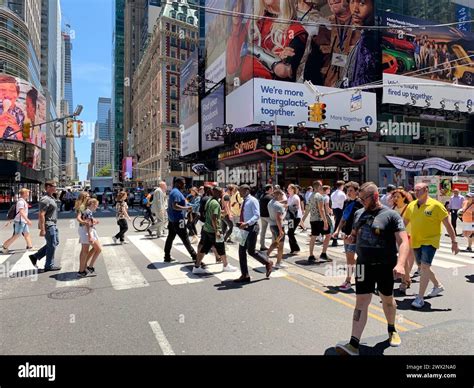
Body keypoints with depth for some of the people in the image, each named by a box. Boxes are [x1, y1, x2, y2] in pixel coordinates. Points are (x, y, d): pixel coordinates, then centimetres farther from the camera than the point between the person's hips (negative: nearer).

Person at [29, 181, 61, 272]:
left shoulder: (51, 198, 14)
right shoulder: (45, 199, -18)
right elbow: (41, 215, -23)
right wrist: (42, 229, -24)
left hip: (53, 225, 10)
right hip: (48, 226, -10)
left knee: (55, 243, 17)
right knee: (52, 245, 0)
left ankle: (35, 256, 21)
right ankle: (49, 265, 13)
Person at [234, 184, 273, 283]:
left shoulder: (253, 200, -11)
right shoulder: (244, 202, 14)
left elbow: (257, 215, -19)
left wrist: (247, 223, -29)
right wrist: (240, 224, 4)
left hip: (251, 228, -8)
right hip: (244, 228, 8)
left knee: (251, 251, -5)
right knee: (242, 252, 5)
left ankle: (268, 263, 20)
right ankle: (245, 276, 13)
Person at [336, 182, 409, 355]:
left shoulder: (391, 215, -9)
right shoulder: (359, 213, 6)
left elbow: (403, 241, -17)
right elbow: (354, 235, 20)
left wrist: (400, 263, -32)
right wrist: (351, 238, -5)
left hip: (386, 265, -3)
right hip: (364, 265, 3)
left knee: (387, 298, 17)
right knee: (361, 301, -2)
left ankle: (391, 330, 44)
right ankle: (354, 344, -4)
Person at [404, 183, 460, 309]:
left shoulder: (435, 205, -11)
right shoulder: (411, 206, 3)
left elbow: (448, 224, -8)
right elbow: (404, 222, 13)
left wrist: (454, 242, -9)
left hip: (430, 241, -6)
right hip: (416, 242, 6)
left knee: (425, 266, -15)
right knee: (423, 267, 18)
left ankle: (420, 298, -9)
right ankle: (438, 286, 44)